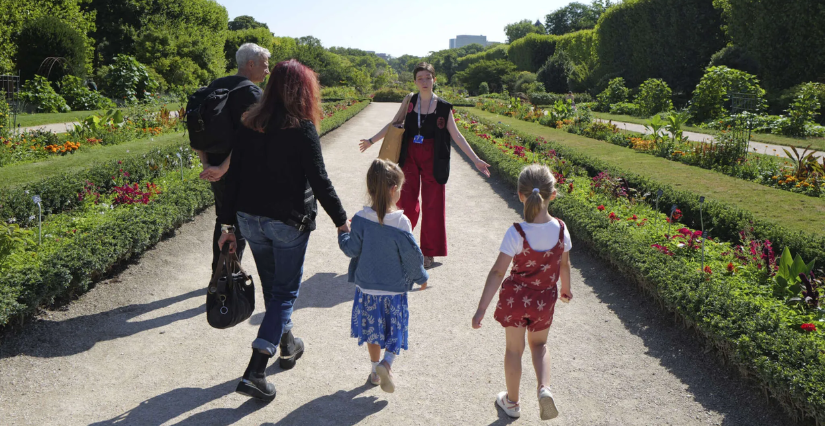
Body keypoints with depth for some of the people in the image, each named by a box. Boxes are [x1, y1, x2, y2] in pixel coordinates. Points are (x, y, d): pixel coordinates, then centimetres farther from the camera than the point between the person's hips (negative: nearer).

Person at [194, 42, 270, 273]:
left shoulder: (215, 86, 9)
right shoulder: (252, 92, -15)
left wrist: (207, 163, 1)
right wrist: (223, 168, -26)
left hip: (215, 171, 8)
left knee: (223, 221, 22)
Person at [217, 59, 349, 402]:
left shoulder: (249, 125, 3)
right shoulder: (303, 129, -13)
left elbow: (233, 176, 3)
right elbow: (319, 181, -13)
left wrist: (228, 223, 9)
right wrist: (341, 220, -2)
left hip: (250, 219, 6)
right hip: (288, 221, -5)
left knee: (271, 286, 22)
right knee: (285, 291, 6)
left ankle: (287, 344, 41)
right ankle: (254, 372, -1)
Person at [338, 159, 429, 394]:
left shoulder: (360, 219, -12)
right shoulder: (401, 223, -19)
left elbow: (352, 250, -6)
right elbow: (412, 255, -11)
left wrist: (342, 234, 13)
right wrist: (421, 277, 6)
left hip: (367, 287, 3)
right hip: (395, 289, -3)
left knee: (373, 330, 19)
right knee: (396, 330, 14)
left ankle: (375, 371, 30)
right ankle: (386, 363, -6)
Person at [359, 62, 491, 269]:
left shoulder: (443, 106, -3)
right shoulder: (409, 101, 2)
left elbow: (456, 135, -2)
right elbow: (394, 125, 13)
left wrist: (476, 160, -7)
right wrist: (372, 140, 14)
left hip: (433, 160, -1)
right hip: (410, 157, 2)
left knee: (432, 205, 3)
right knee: (406, 203, 3)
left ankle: (429, 252, 16)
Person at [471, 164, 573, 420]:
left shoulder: (516, 233, -22)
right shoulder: (560, 229, -12)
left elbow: (498, 272, -22)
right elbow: (564, 265, 3)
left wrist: (481, 309, -19)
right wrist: (566, 290, 22)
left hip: (515, 297, -2)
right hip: (544, 299, 2)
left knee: (514, 349, 17)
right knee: (539, 344, 27)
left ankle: (511, 401, 33)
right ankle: (544, 388, 4)